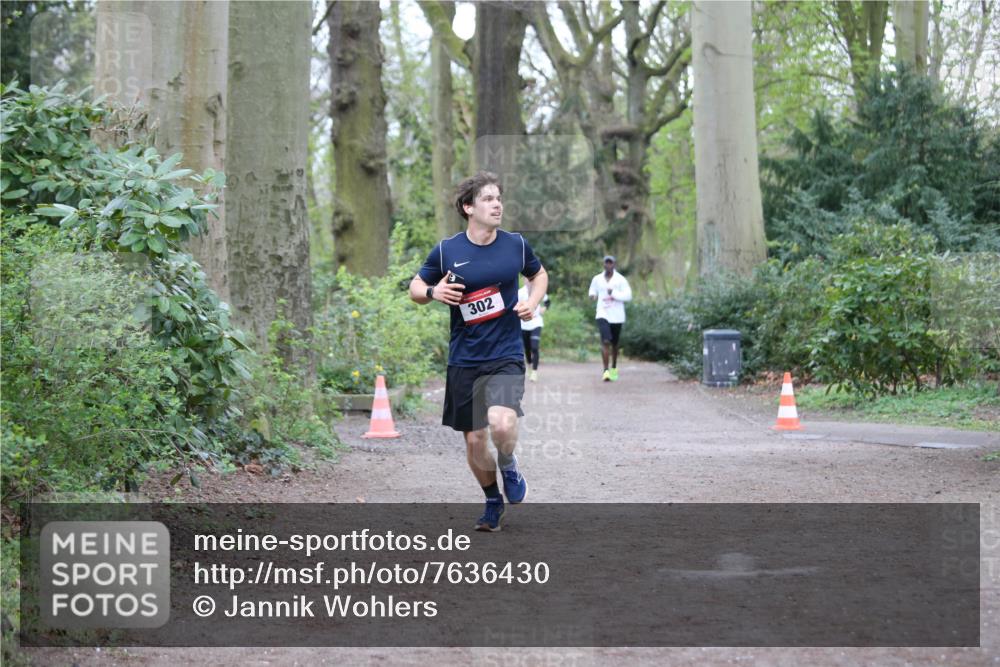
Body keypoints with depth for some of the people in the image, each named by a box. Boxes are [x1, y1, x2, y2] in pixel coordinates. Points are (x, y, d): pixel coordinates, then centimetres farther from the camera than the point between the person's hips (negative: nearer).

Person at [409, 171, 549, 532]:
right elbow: (415, 288, 9)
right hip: (464, 361, 1)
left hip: (506, 356, -1)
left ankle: (509, 466, 8)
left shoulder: (516, 245, 0)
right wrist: (433, 291, -13)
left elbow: (539, 274, 20)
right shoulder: (446, 251, -3)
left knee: (501, 423, -26)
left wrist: (533, 302, 0)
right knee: (474, 440, 7)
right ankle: (493, 501, 33)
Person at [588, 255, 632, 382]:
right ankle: (606, 371, -20)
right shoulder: (597, 279, 4)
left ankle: (614, 368, 36)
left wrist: (614, 293, -23)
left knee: (614, 344, 14)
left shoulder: (620, 280, -4)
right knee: (605, 341, -18)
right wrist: (593, 295, -2)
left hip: (617, 317, 0)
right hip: (603, 315, 0)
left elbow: (628, 296, -11)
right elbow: (592, 291, 21)